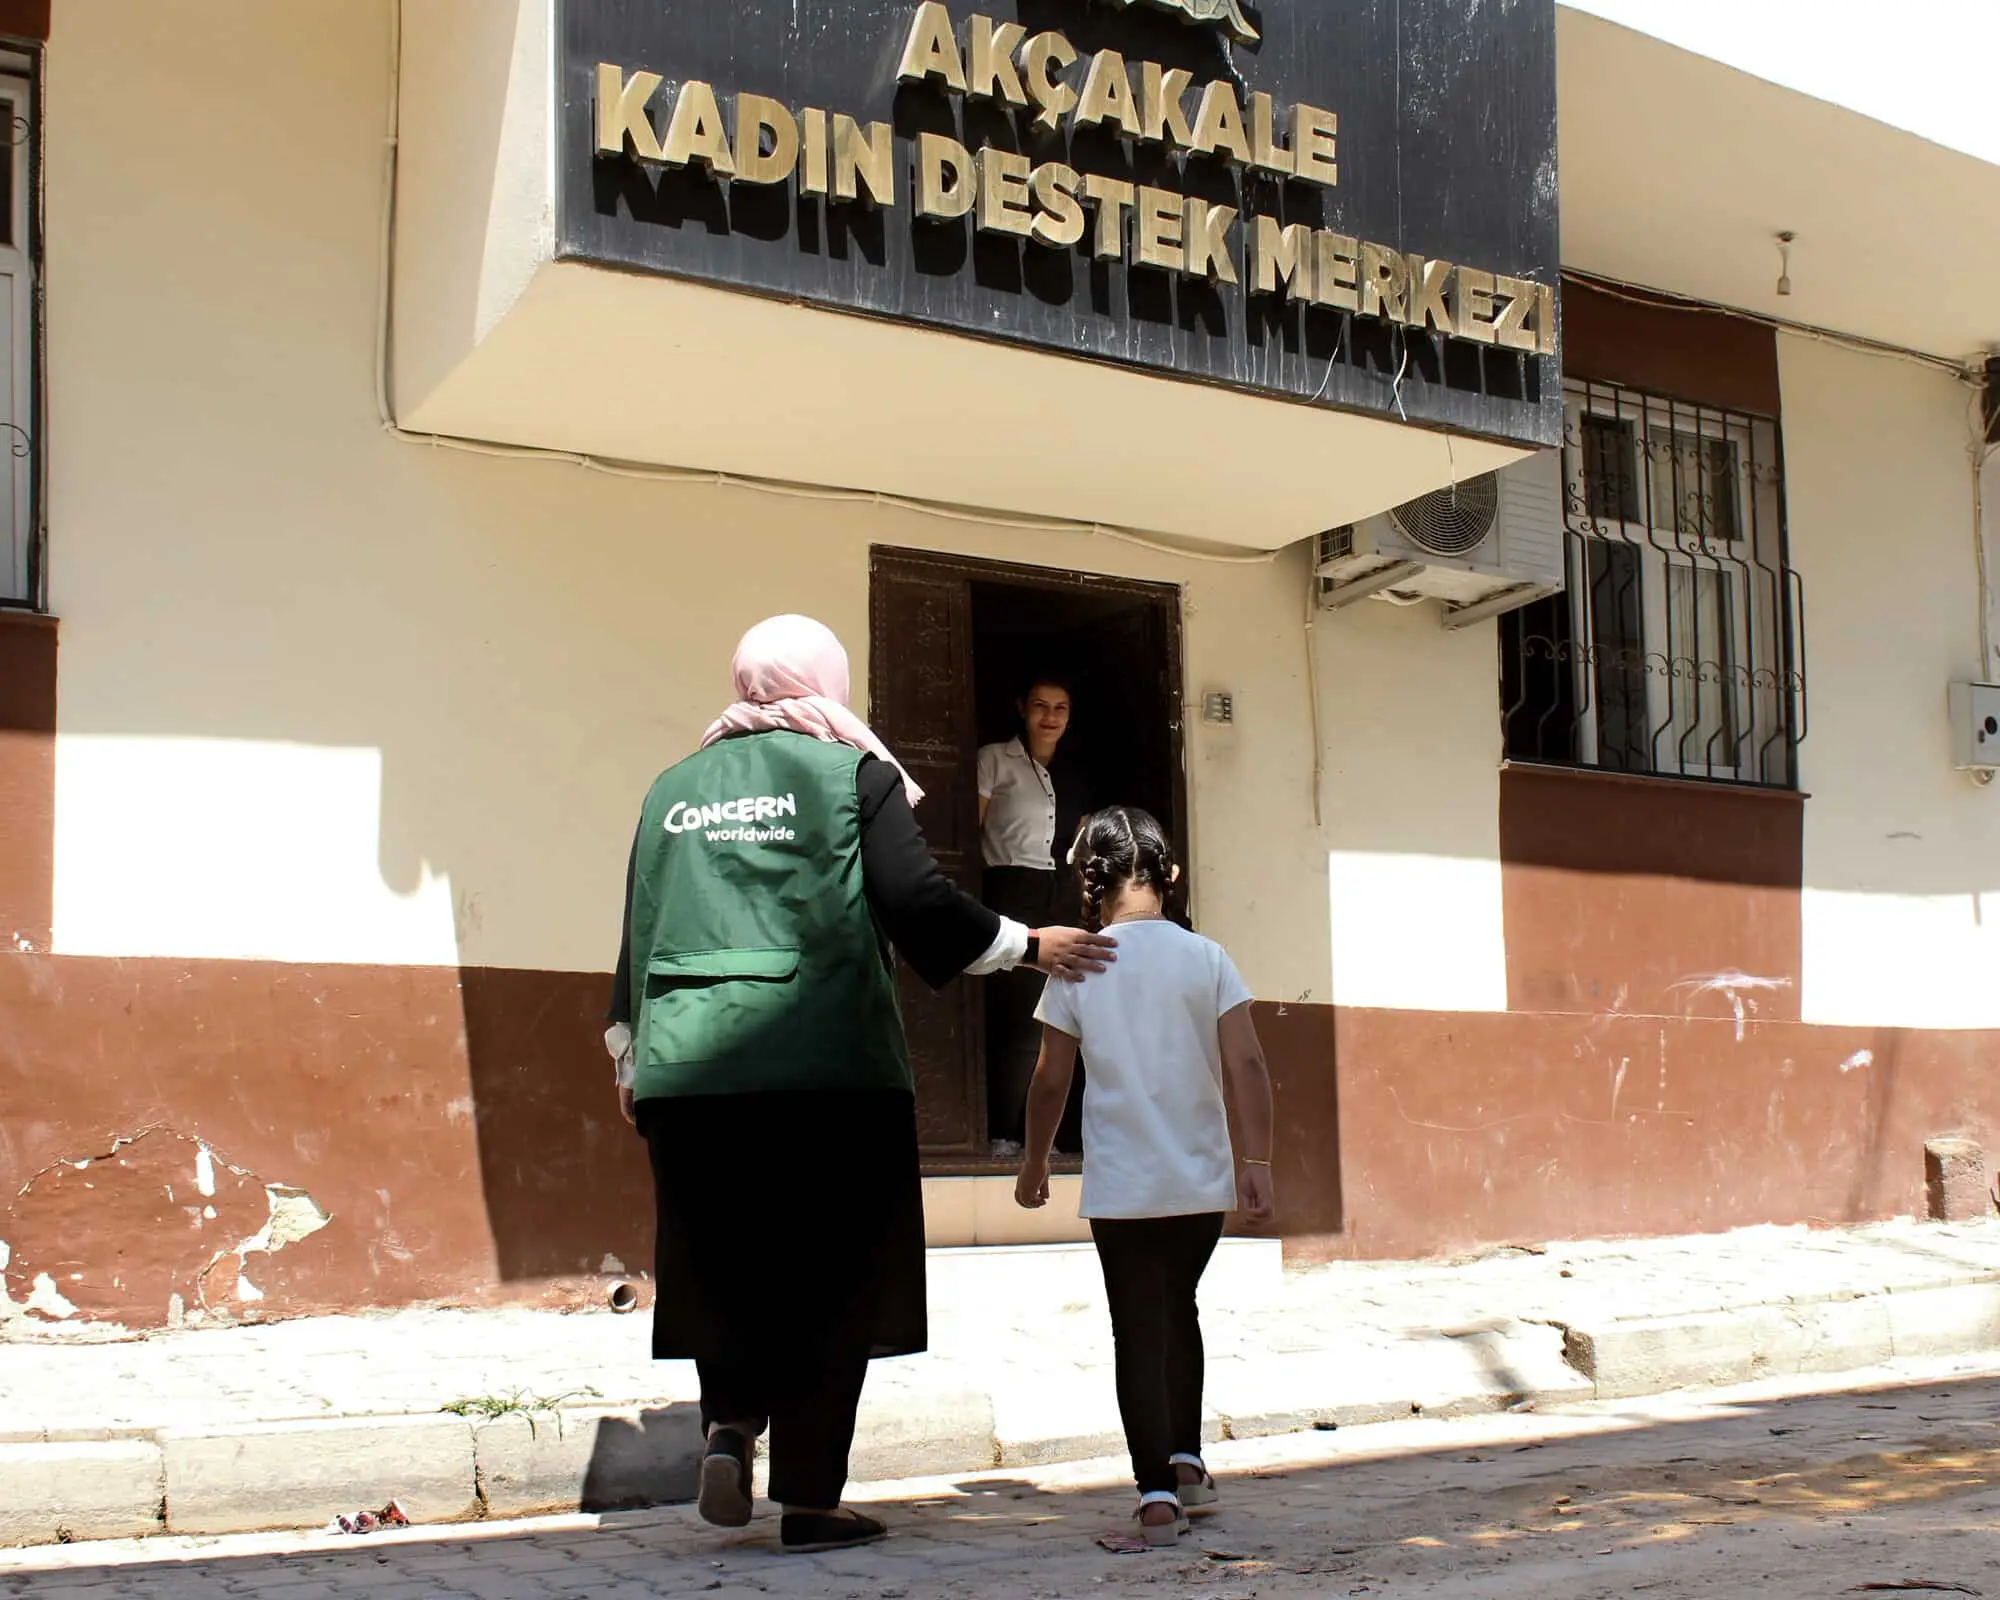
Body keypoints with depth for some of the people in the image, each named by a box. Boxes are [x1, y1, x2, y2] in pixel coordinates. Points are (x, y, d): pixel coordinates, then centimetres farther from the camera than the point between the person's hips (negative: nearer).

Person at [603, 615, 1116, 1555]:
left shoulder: (674, 787, 13)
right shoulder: (853, 772, 1)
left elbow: (639, 932, 15)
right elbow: (918, 904, -5)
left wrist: (630, 1056, 25)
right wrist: (1029, 947, 8)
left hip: (688, 1067, 4)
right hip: (826, 1068, -3)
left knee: (724, 1270, 15)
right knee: (828, 1284, 5)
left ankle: (729, 1422, -7)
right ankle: (809, 1500, 6)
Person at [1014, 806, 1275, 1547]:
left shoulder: (1078, 968, -4)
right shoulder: (1205, 958, -2)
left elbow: (1050, 1079, -1)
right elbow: (1246, 1062, -9)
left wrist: (1034, 1162, 13)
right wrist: (1256, 1161, -5)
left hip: (1121, 1187, -2)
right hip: (1202, 1180, 2)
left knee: (1140, 1330, 3)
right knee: (1179, 1310, 23)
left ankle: (1157, 1492, -7)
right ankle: (1186, 1460, 29)